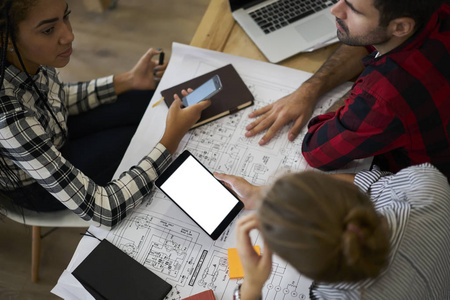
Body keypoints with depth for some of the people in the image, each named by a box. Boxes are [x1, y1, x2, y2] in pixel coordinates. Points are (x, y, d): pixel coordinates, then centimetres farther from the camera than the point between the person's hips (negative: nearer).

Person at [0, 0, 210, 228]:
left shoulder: (33, 56, -22)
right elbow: (102, 213, -40)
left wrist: (129, 80, -6)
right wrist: (172, 138, -36)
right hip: (36, 186, -6)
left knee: (148, 99, 6)